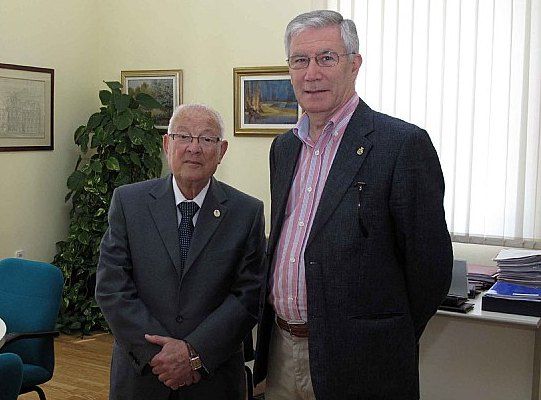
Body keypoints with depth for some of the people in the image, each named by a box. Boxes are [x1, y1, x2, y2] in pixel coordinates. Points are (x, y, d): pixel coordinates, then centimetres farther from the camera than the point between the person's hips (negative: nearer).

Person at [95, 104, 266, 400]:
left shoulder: (248, 212, -5)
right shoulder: (128, 202, -3)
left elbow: (249, 295, -9)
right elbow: (111, 287, -7)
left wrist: (195, 352, -17)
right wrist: (156, 352, -15)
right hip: (139, 371, 1)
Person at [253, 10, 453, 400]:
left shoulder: (404, 145, -15)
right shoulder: (284, 147, 8)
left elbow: (430, 267, -12)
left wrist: (384, 346, -2)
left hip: (354, 364, -6)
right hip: (281, 349, 6)